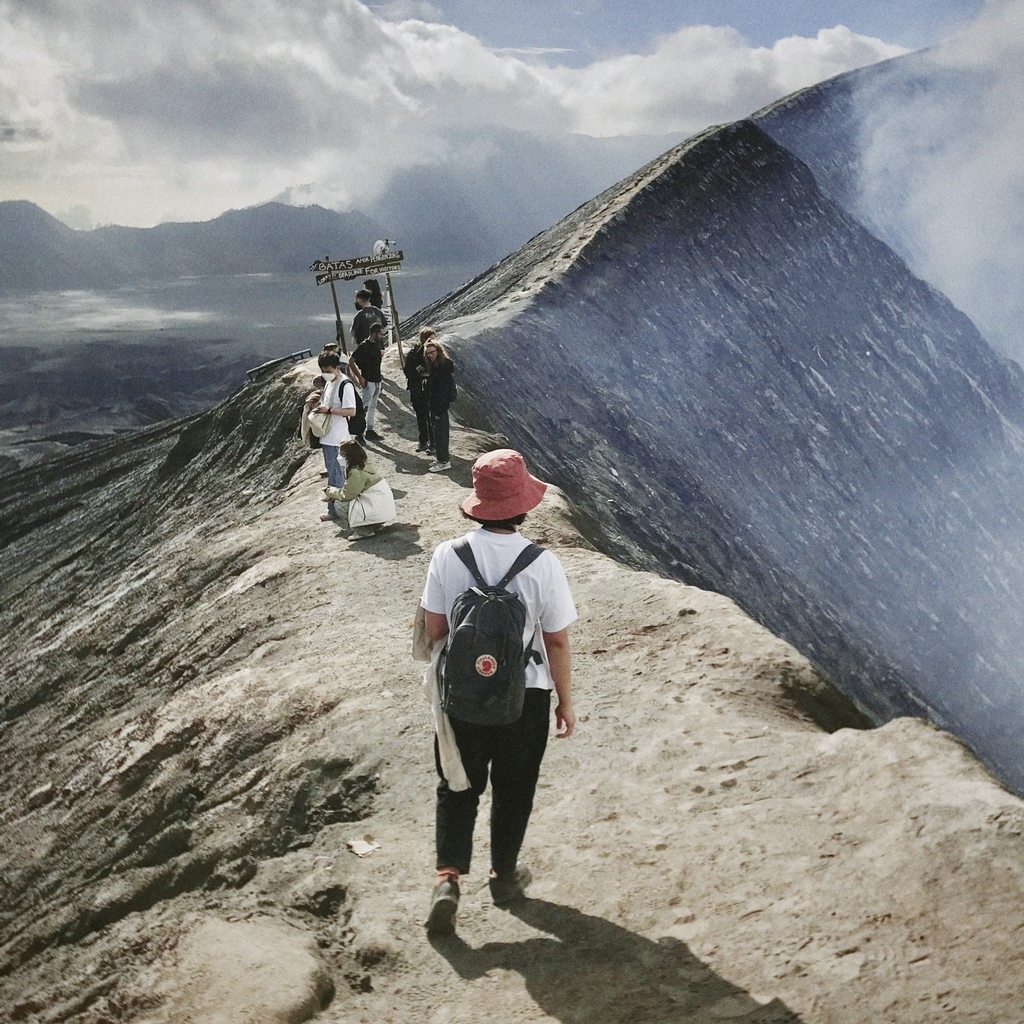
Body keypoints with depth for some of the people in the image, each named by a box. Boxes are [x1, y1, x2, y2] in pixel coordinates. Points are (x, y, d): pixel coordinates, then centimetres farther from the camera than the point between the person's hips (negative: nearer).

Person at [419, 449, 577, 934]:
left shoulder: (447, 556, -14)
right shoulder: (542, 565, -18)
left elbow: (433, 631, -6)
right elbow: (557, 643, -11)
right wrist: (565, 702, 3)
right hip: (525, 696, -1)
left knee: (458, 787, 18)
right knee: (513, 790, 20)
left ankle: (448, 877, 6)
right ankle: (504, 875, 35)